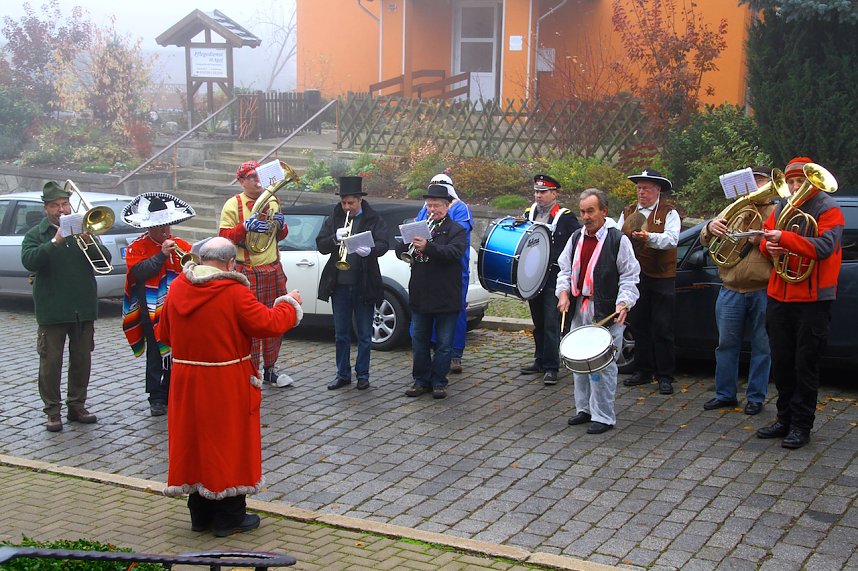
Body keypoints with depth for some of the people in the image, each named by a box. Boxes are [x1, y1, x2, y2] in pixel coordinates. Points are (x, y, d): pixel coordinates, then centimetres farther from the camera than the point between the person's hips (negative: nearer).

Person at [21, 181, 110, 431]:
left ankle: (77, 406, 22)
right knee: (50, 362, 0)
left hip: (84, 309, 3)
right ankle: (53, 411, 9)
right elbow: (28, 260, -16)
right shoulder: (36, 234, 3)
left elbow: (105, 259, 2)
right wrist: (55, 242, -25)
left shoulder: (82, 229, 11)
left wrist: (89, 241, -17)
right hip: (52, 311, -3)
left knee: (82, 360, 10)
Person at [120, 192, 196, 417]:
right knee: (156, 355, 1)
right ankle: (157, 399, 8)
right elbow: (140, 271, -17)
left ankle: (172, 394, 18)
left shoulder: (180, 245, 10)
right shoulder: (137, 247, -2)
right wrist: (162, 254, -20)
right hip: (153, 310, -4)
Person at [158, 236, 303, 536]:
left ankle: (200, 514, 25)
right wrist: (290, 303, 2)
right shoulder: (234, 292, -18)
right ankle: (229, 517, 16)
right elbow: (268, 324, -15)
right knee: (228, 443, 7)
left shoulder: (176, 288, 0)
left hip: (186, 382, 5)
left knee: (193, 441, 15)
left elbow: (164, 334, 9)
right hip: (226, 386, -5)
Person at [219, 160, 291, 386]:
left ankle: (270, 368, 21)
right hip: (247, 272, -6)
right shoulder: (233, 205, -4)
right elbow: (224, 237, -9)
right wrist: (246, 226, -22)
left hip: (273, 270, 6)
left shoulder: (272, 201, 14)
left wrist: (281, 225, 1)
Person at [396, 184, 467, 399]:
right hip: (420, 296, 4)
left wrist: (428, 247, -36)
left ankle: (438, 382, 14)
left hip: (446, 298, -4)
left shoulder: (456, 230, -2)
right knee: (419, 343, 11)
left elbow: (453, 252, -22)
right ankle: (421, 380, 21)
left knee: (444, 345, 4)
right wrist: (408, 243, -18)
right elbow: (400, 252, 5)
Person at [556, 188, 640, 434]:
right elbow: (565, 269, 17)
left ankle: (603, 416, 3)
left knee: (603, 365, -4)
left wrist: (624, 303, -17)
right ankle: (584, 408, 27)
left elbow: (629, 276, -5)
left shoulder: (618, 240, -6)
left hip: (607, 313, -6)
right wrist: (563, 292, 0)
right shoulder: (576, 238, 12)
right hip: (579, 310, 6)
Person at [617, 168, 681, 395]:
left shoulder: (669, 213, -3)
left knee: (662, 329, -2)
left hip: (661, 277, -5)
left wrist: (648, 237, -34)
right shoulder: (628, 212, 12)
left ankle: (665, 376, 6)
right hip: (635, 276, 5)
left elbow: (671, 239, -18)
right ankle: (643, 371, 23)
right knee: (638, 326, 11)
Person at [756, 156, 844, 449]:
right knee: (781, 362, 11)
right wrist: (770, 247, -8)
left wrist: (785, 238, -31)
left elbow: (824, 246, -21)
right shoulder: (782, 209, 12)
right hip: (779, 296, 6)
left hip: (813, 299, -6)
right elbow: (765, 240, 17)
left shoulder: (829, 210, -7)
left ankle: (801, 425, 8)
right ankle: (785, 419, 23)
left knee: (805, 365, 0)